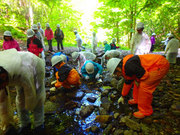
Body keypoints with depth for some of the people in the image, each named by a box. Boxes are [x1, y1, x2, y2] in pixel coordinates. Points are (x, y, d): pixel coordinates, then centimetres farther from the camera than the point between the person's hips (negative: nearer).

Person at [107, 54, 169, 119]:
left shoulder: (129, 66, -24)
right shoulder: (125, 68, 9)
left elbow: (144, 75, -25)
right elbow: (128, 83, 21)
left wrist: (137, 80, -4)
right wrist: (122, 96, 29)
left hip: (160, 65, -10)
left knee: (144, 86, -12)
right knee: (138, 82, 15)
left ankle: (145, 111, 5)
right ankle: (137, 99, 32)